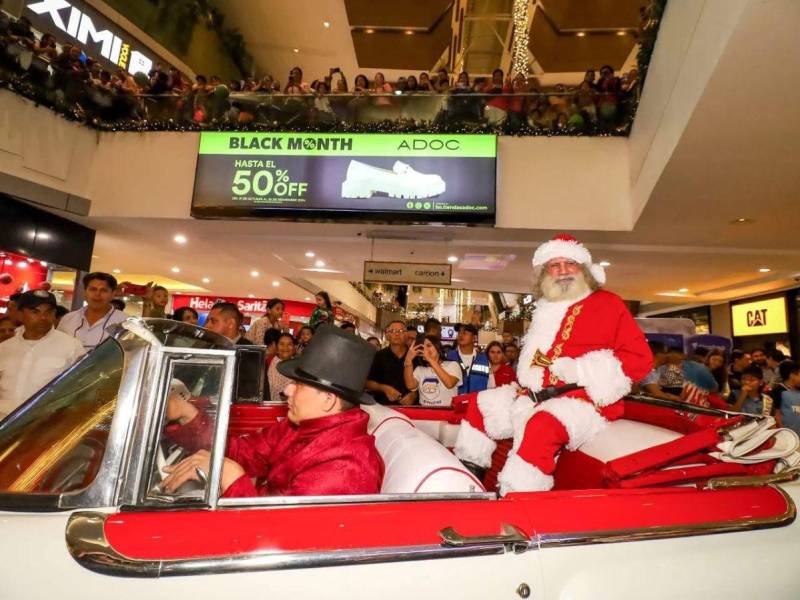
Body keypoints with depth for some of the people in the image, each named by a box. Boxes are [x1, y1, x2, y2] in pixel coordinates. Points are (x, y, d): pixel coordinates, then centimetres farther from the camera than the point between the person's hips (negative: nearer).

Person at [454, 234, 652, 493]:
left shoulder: (607, 304, -3)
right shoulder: (546, 311, 16)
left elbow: (640, 358, -10)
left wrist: (579, 370, -19)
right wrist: (526, 382, 10)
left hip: (585, 399, -7)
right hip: (539, 395, 8)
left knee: (542, 426, -37)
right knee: (480, 404, 14)